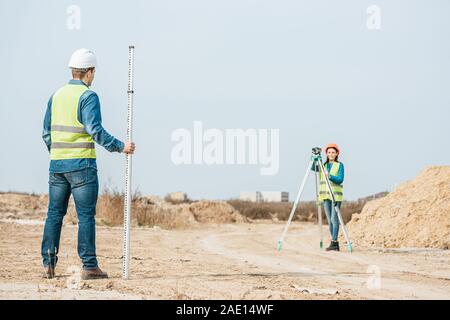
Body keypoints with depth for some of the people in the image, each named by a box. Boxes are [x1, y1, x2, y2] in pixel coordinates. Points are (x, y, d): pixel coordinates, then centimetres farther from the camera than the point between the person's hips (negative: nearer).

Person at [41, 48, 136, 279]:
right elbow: (95, 131, -18)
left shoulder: (57, 95, 11)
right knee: (86, 215, -3)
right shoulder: (88, 96, -9)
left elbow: (46, 132, 14)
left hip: (56, 163, 6)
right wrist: (120, 147, -14)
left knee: (54, 213, 9)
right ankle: (89, 266, -3)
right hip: (81, 164, -6)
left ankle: (48, 264, 8)